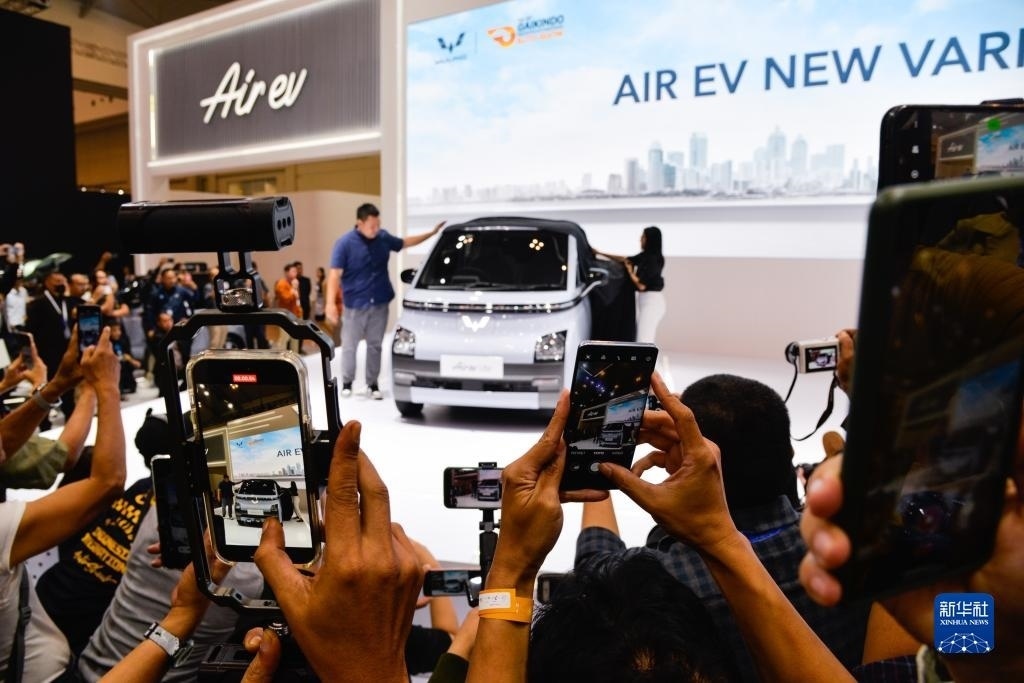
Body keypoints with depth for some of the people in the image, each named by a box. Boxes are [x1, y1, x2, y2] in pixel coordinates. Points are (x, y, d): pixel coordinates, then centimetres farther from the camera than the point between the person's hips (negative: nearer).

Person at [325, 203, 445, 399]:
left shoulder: (383, 238, 2)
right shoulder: (345, 243, -12)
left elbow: (404, 243, 20)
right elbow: (335, 275, -15)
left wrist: (432, 233, 17)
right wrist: (331, 303, -24)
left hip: (380, 304, 4)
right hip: (355, 305, -3)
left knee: (375, 345, 11)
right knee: (349, 345, 6)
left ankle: (372, 383, 23)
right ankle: (347, 383, 24)